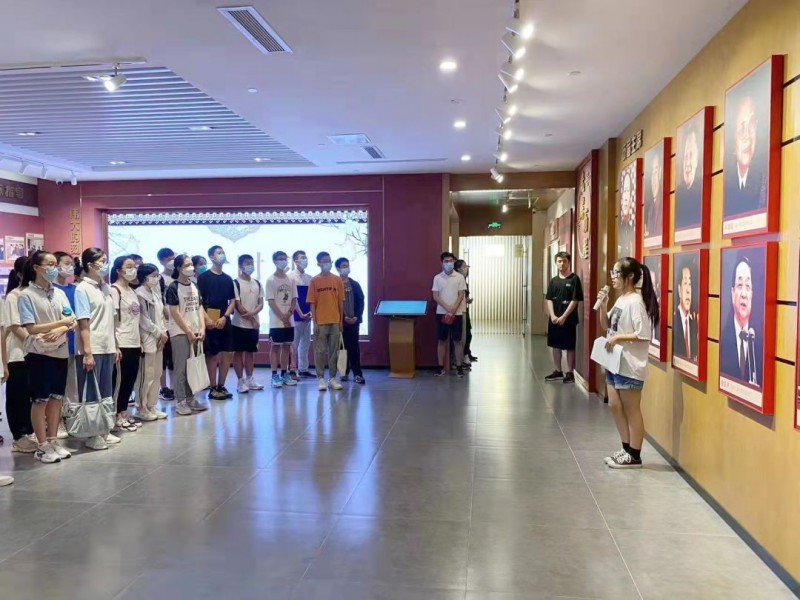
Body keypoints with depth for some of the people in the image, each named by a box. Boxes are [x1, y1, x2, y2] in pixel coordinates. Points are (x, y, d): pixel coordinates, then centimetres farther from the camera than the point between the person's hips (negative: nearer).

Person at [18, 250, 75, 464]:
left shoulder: (59, 293, 8)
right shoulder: (26, 295, -7)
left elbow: (72, 321, 4)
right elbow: (32, 328, -14)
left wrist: (60, 331, -16)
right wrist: (62, 322, -15)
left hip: (60, 352, 5)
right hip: (40, 353, -5)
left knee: (56, 398, 11)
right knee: (40, 400, 2)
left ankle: (53, 441, 21)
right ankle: (42, 446, 11)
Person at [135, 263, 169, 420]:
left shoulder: (155, 292, 14)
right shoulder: (139, 294, -11)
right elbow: (143, 320, -15)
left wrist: (164, 332, 1)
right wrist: (159, 333, -10)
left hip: (159, 339, 8)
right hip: (147, 339, -8)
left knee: (157, 374, 11)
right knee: (146, 375, -3)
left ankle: (152, 406, 20)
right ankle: (141, 408, 7)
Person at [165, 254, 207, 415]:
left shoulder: (194, 286, 11)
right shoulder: (173, 288, -8)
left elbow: (199, 308, 11)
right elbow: (175, 313, -13)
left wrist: (202, 328, -2)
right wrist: (188, 332, -13)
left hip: (195, 332, 6)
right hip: (180, 333, -6)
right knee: (181, 368, -2)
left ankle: (191, 399, 18)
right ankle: (181, 402, 4)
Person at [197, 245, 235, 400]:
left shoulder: (228, 279, 13)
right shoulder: (203, 277, -1)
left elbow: (232, 301, 11)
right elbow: (198, 300, -6)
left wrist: (224, 317, -5)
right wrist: (207, 319, -17)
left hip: (225, 321, 5)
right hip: (210, 322, -5)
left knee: (228, 353, 5)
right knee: (212, 355, -1)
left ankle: (221, 386, 16)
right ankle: (213, 389, 7)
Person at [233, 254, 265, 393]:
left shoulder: (257, 283, 10)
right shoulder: (236, 283, -7)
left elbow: (261, 304, 6)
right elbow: (237, 305, -11)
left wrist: (253, 313, -14)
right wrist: (252, 319, -10)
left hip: (254, 324, 5)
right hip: (240, 324, -5)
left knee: (251, 351, 11)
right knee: (238, 352, 1)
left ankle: (250, 379, 19)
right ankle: (241, 381, 6)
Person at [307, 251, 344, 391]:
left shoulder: (337, 280, 5)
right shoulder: (314, 281, -1)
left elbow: (341, 302, 7)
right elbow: (312, 303, -1)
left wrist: (341, 321, 4)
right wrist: (314, 322, -7)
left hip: (335, 322, 2)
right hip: (320, 322, -2)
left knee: (334, 351, 7)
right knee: (320, 351, 2)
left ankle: (333, 378, 15)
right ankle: (321, 378, 10)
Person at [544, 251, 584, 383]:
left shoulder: (574, 279, -6)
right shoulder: (553, 280, 9)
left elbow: (575, 300, -11)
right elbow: (549, 300, 6)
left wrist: (564, 317, -16)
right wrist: (553, 316, -9)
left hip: (569, 320, -5)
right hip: (554, 320, 5)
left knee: (570, 347, 1)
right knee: (555, 346, 12)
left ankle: (570, 373, 10)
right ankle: (558, 371, 23)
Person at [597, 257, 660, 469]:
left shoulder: (635, 301, -17)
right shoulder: (621, 300, 11)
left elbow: (644, 335, -21)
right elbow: (607, 326, 17)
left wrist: (618, 338, -20)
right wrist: (603, 306, 3)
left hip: (629, 365, -10)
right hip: (614, 362, 10)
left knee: (631, 410, 1)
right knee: (615, 406, 15)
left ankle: (634, 456, 12)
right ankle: (627, 449, 27)